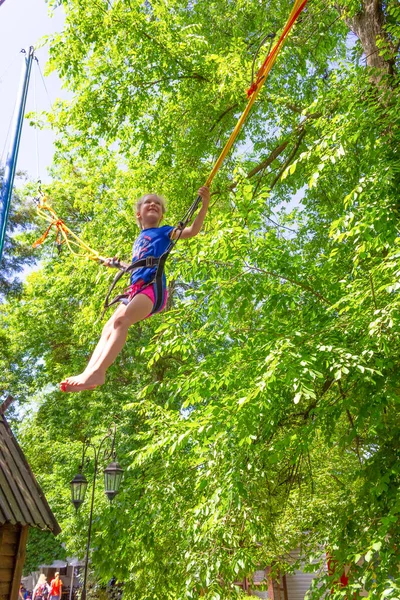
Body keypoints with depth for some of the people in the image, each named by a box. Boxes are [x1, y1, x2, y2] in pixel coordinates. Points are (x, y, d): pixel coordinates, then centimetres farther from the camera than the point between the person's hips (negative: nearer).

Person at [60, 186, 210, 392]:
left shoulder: (163, 231, 14)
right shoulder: (139, 240, 31)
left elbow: (192, 230, -2)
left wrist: (204, 205, -14)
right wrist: (115, 263, 59)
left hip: (153, 285, -8)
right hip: (136, 289, 8)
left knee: (121, 319, -28)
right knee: (108, 328, -5)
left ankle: (97, 372, -38)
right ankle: (89, 372, -12)